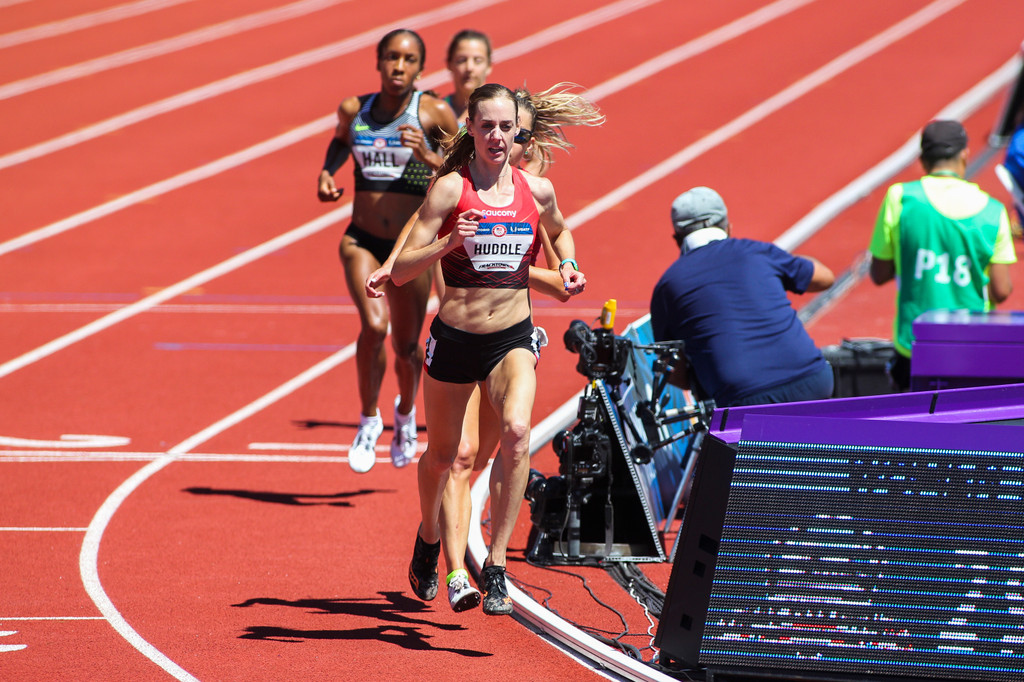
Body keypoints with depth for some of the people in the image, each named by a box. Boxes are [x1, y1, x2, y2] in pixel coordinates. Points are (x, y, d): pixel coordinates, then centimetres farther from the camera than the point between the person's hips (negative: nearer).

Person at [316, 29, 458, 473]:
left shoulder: (435, 114, -8)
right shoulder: (354, 110, 1)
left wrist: (429, 158, -24)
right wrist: (327, 171, 6)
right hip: (362, 241, 1)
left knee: (406, 347, 9)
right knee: (373, 325, -23)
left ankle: (406, 412, 43)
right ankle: (369, 419, -2)